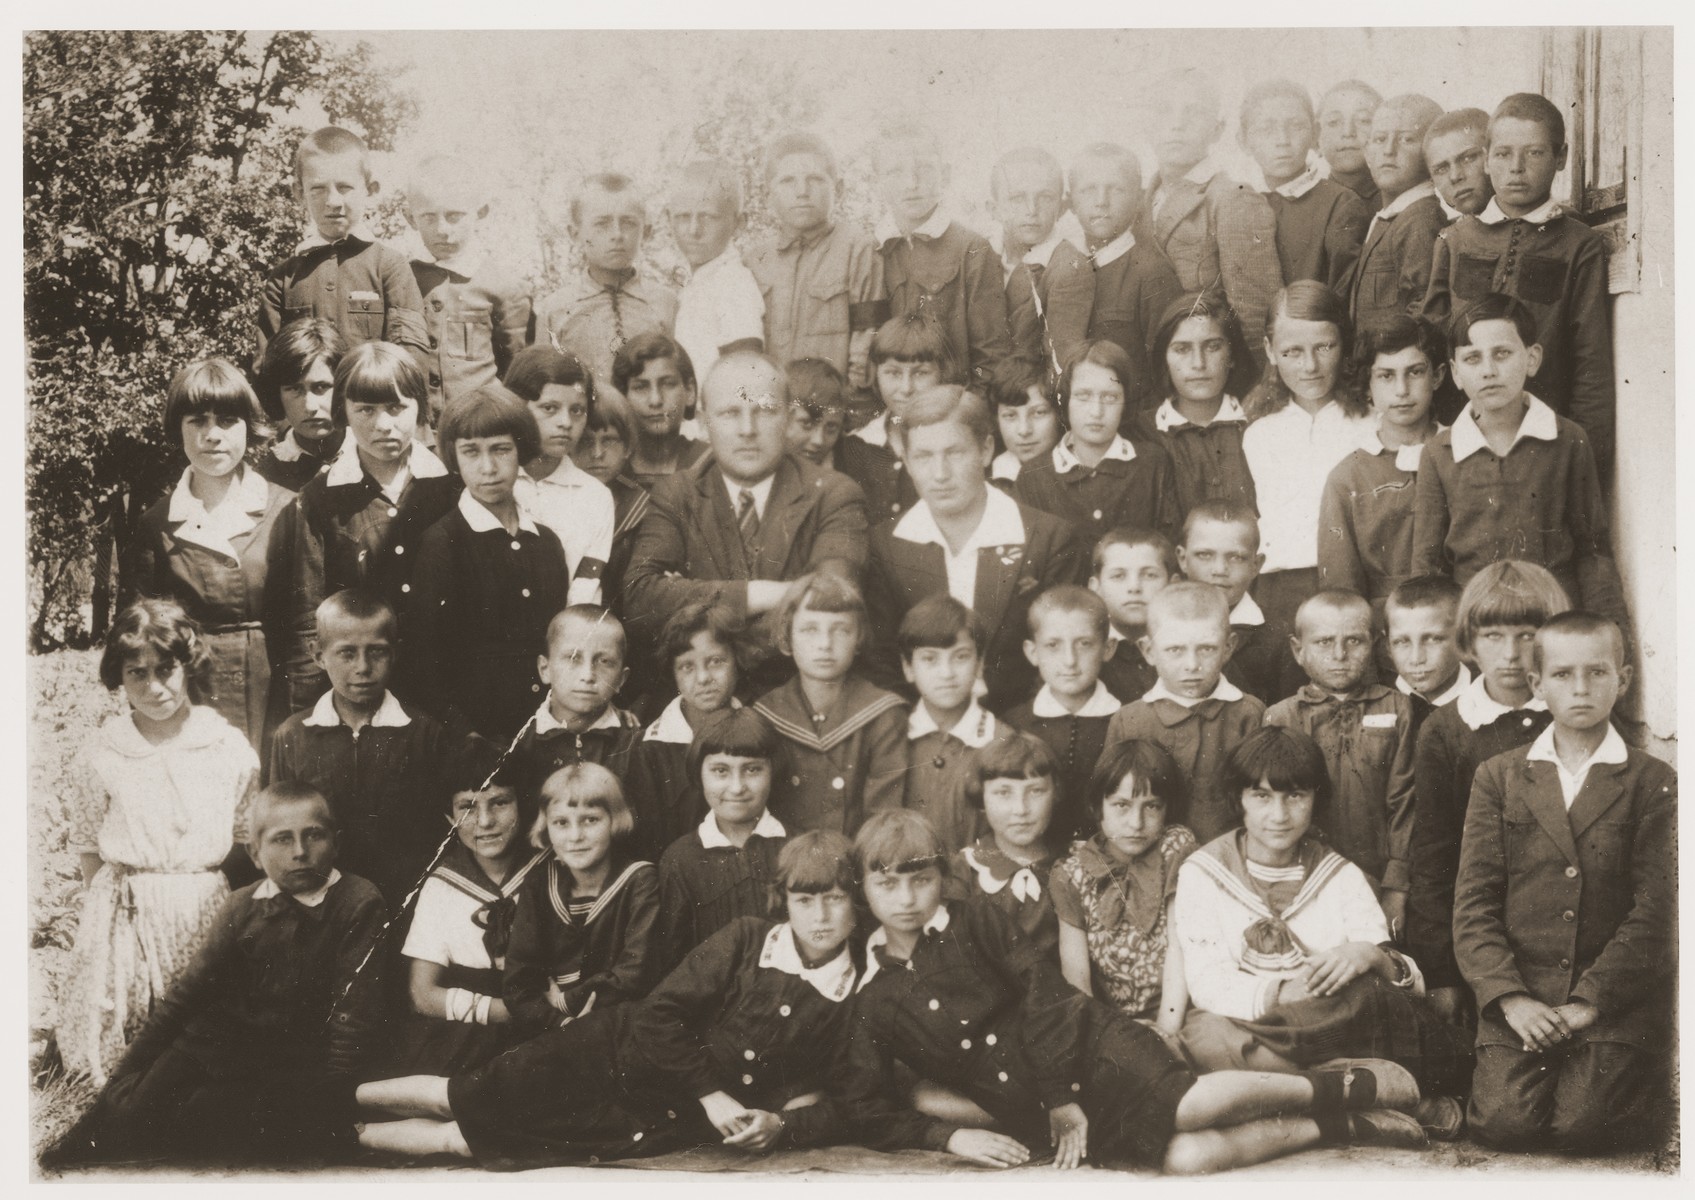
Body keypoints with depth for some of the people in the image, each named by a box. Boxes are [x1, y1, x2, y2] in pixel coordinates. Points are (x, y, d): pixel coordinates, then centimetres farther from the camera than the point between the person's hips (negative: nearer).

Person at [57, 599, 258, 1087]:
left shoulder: (230, 748, -2)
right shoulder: (101, 755, -2)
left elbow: (249, 841, 7)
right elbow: (88, 849, 8)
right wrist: (118, 904, 5)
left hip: (212, 912, 1)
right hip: (127, 918, 0)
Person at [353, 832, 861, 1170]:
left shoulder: (851, 1004, -8)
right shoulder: (744, 939, -10)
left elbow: (840, 1106, -2)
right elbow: (659, 1016, -12)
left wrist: (781, 1124, -21)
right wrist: (710, 1093, -18)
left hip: (674, 1118, 0)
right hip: (612, 1055, 0)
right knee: (461, 1098, -2)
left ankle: (350, 1135, 17)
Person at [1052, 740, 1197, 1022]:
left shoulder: (1177, 848, -2)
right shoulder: (1071, 874, 1)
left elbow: (1179, 946, -10)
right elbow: (1075, 973, -4)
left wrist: (1168, 1030, -19)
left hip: (1165, 1012, -1)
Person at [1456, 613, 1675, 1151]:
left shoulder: (1654, 783, 5)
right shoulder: (1498, 776, 10)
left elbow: (1654, 910, -3)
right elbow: (1473, 901, 2)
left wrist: (1590, 1001, -14)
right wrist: (1510, 998, -12)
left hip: (1618, 995, -1)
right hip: (1520, 993, 1)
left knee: (1582, 1127, -19)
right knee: (1503, 1123, -19)